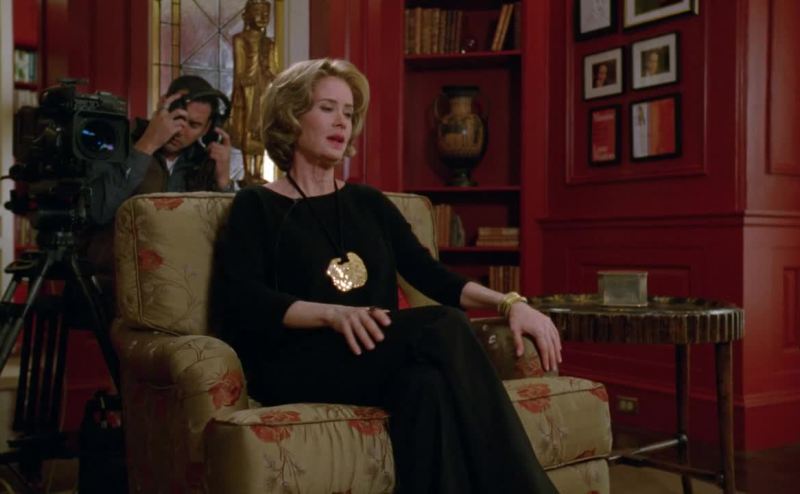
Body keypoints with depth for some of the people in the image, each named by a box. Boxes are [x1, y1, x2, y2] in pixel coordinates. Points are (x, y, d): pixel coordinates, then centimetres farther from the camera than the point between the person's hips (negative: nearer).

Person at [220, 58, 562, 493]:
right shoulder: (256, 205, 7)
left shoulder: (368, 202, 22)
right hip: (299, 366, -4)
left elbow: (428, 274, 12)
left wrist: (509, 302, -6)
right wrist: (334, 314, -25)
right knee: (444, 328, -30)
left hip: (375, 357, 4)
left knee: (428, 385, -35)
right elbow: (242, 300, -8)